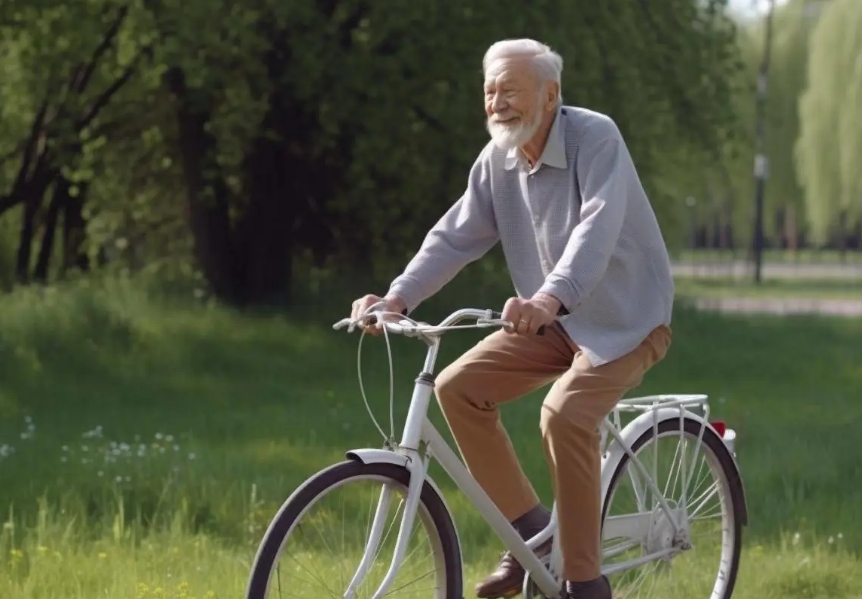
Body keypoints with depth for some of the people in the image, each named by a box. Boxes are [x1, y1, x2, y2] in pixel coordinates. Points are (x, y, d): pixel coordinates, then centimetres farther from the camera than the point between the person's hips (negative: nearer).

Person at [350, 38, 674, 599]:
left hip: (626, 320, -7)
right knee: (459, 386, -9)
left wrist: (550, 298, -54)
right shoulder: (497, 161, -2)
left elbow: (597, 230, -37)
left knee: (565, 414, -30)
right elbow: (454, 237, -3)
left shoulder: (596, 139, -22)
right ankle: (530, 527, 5)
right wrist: (396, 298, -19)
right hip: (553, 321, 7)